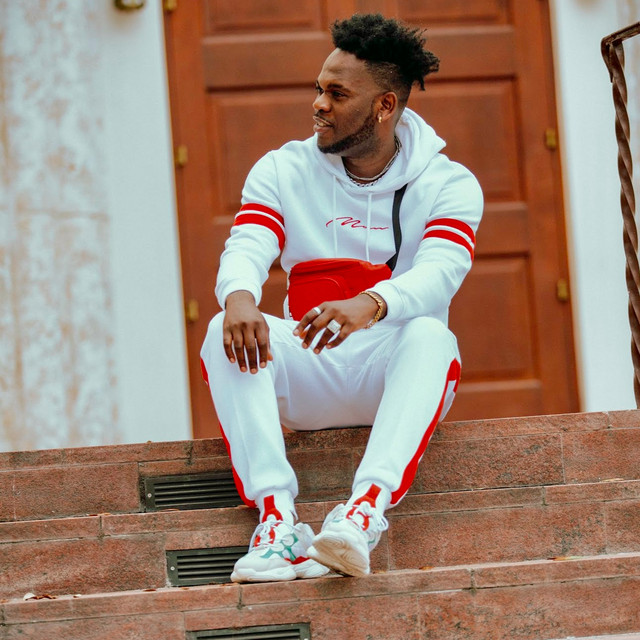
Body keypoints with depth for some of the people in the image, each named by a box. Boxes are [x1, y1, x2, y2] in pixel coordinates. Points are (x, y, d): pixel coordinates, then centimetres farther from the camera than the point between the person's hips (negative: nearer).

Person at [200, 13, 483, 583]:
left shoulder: (449, 184, -2)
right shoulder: (284, 170, 6)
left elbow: (440, 273, -21)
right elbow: (247, 247, -11)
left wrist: (370, 305, -45)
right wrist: (239, 296, -37)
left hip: (395, 372, -2)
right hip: (307, 379, 2)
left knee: (428, 333, -36)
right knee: (225, 332, -27)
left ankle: (368, 506, -55)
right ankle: (275, 511, -43)